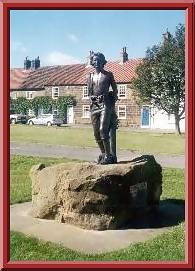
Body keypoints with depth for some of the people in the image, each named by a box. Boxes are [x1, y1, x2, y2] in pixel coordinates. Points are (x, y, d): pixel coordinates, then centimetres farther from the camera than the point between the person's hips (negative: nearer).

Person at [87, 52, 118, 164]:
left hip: (105, 104, -5)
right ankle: (103, 153, 19)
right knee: (96, 132, 5)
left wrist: (112, 103, 2)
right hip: (94, 105, 5)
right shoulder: (91, 76, 16)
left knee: (103, 129, -17)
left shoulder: (108, 75, 6)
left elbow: (115, 90, 10)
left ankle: (109, 155, -12)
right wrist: (92, 99, 5)